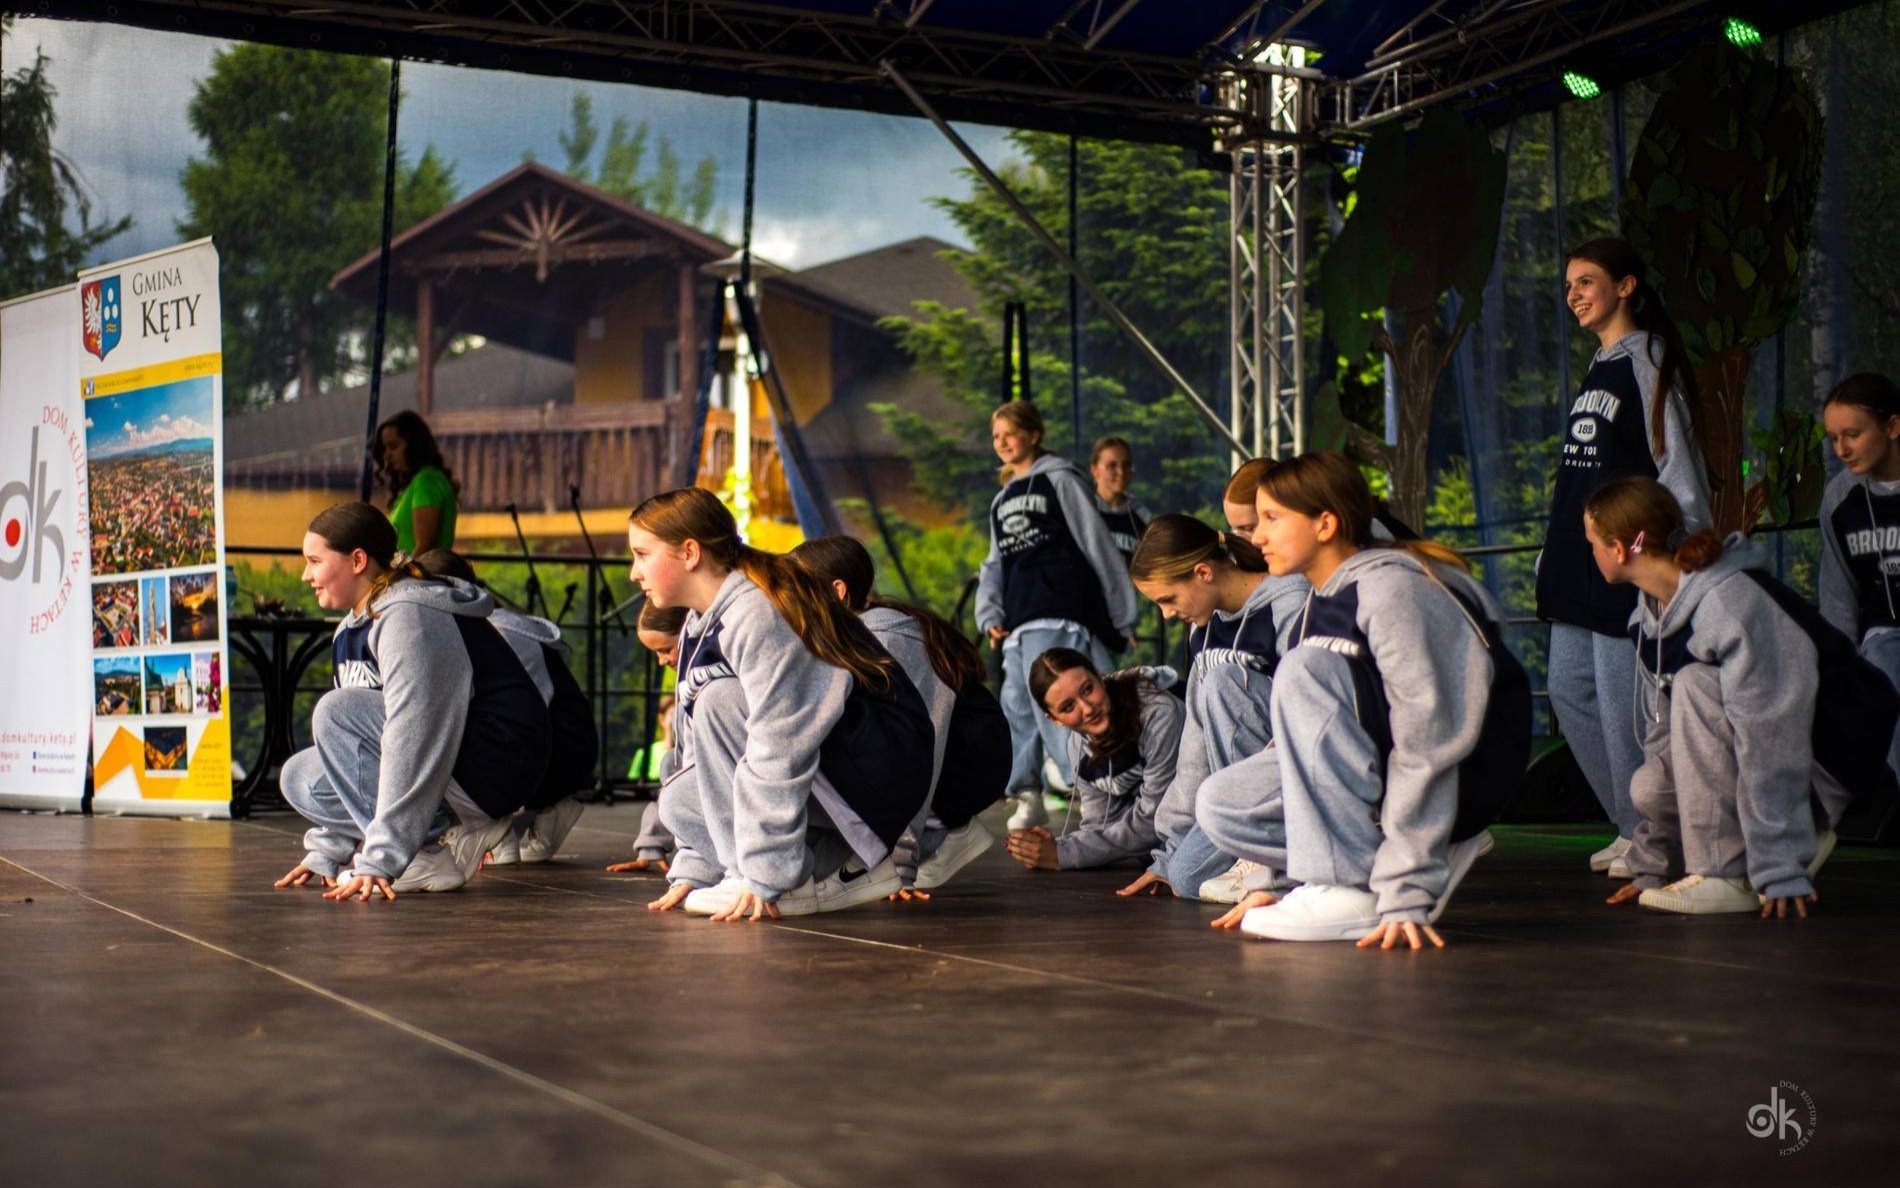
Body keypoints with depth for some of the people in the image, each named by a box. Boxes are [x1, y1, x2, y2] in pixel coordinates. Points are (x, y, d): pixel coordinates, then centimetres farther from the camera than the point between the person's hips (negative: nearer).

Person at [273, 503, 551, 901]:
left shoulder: (410, 617, -19)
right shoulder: (351, 631, 13)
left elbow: (414, 743, -27)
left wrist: (380, 860, -29)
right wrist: (326, 852, 11)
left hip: (496, 766, -10)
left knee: (336, 711, -19)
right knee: (300, 776, 5)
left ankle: (427, 860, -17)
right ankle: (456, 837, -1)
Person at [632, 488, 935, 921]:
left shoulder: (758, 614, -23)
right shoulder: (701, 624, 9)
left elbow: (779, 750, -29)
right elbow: (698, 748, 11)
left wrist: (761, 877, -28)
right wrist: (693, 870, 7)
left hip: (884, 766, -10)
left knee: (722, 701, -24)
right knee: (679, 804, -2)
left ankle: (789, 880, -19)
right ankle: (839, 870, -1)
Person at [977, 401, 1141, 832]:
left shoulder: (1059, 480, 1)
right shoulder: (1000, 502, 23)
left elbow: (1098, 546, -1)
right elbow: (995, 566, 22)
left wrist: (1122, 615, -3)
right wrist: (991, 617, 5)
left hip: (1058, 613, -8)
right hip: (1019, 621, 8)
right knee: (1017, 705, 4)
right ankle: (1028, 795, 10)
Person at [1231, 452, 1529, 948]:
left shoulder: (1392, 589, -20)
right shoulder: (1326, 597, 9)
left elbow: (1427, 746, -27)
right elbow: (1316, 749, 11)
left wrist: (1406, 896, -30)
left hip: (1463, 776, -9)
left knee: (1307, 670, -25)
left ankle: (1350, 888, -22)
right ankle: (1437, 852, 3)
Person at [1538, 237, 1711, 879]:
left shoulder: (1646, 363, -8)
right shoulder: (1598, 369, 20)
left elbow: (1677, 470, -12)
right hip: (1578, 568, 9)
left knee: (1622, 697, -7)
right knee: (1570, 690, 8)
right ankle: (1632, 826, 18)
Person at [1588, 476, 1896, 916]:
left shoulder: (1733, 604, -28)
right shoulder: (1651, 614, 1)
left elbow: (1771, 745, -32)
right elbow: (1664, 732, 4)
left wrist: (1780, 872, -33)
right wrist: (1652, 864, 3)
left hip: (1829, 754, -8)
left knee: (1697, 684, -28)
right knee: (1649, 788, -17)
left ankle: (1728, 875, -23)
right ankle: (1801, 841, 5)